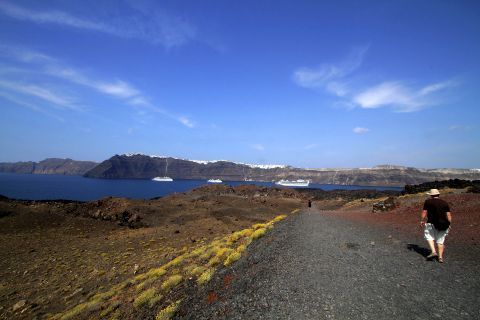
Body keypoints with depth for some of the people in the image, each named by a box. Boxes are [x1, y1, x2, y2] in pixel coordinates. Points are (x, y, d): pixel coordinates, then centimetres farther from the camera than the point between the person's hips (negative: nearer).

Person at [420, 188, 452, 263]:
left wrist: (422, 221, 8)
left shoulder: (428, 201, -2)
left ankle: (433, 252, 0)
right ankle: (440, 257, 13)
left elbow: (424, 212, -3)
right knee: (440, 240, 13)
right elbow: (448, 215, 5)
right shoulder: (445, 203, 9)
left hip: (432, 223, -4)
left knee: (429, 236, 14)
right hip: (443, 224, 4)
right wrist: (449, 224, 13)